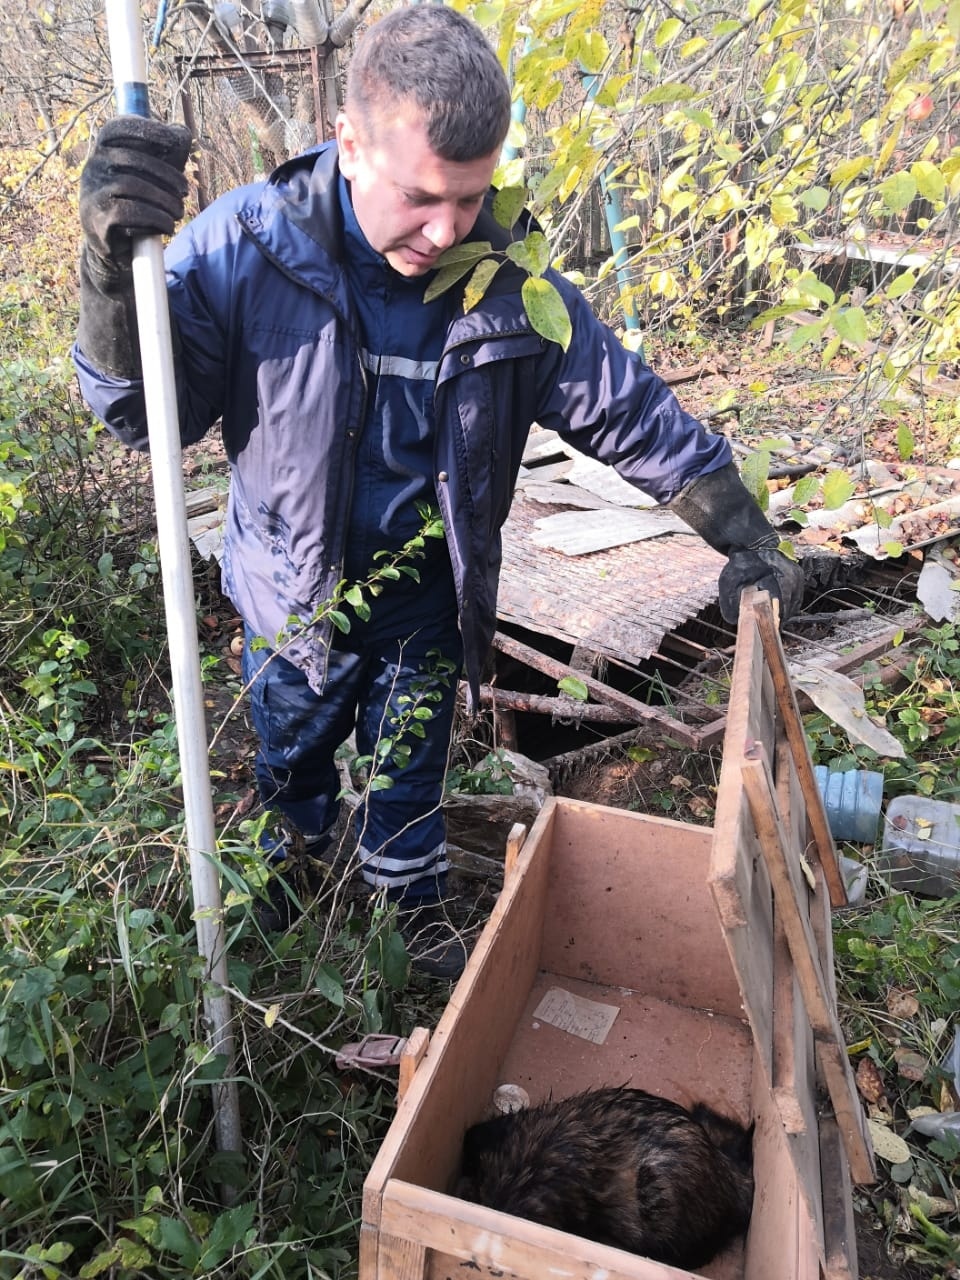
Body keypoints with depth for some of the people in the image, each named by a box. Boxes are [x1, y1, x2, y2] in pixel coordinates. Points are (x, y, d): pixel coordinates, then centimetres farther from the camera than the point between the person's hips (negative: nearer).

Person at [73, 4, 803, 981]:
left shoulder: (509, 282, -16)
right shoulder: (245, 248, -21)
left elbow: (630, 411, -9)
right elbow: (141, 413, -18)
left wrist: (745, 540, -10)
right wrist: (113, 260, -36)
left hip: (425, 602, 1)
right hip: (292, 594, 0)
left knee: (410, 769, 21)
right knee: (291, 754, 25)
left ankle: (416, 906, 50)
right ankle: (292, 860, 58)